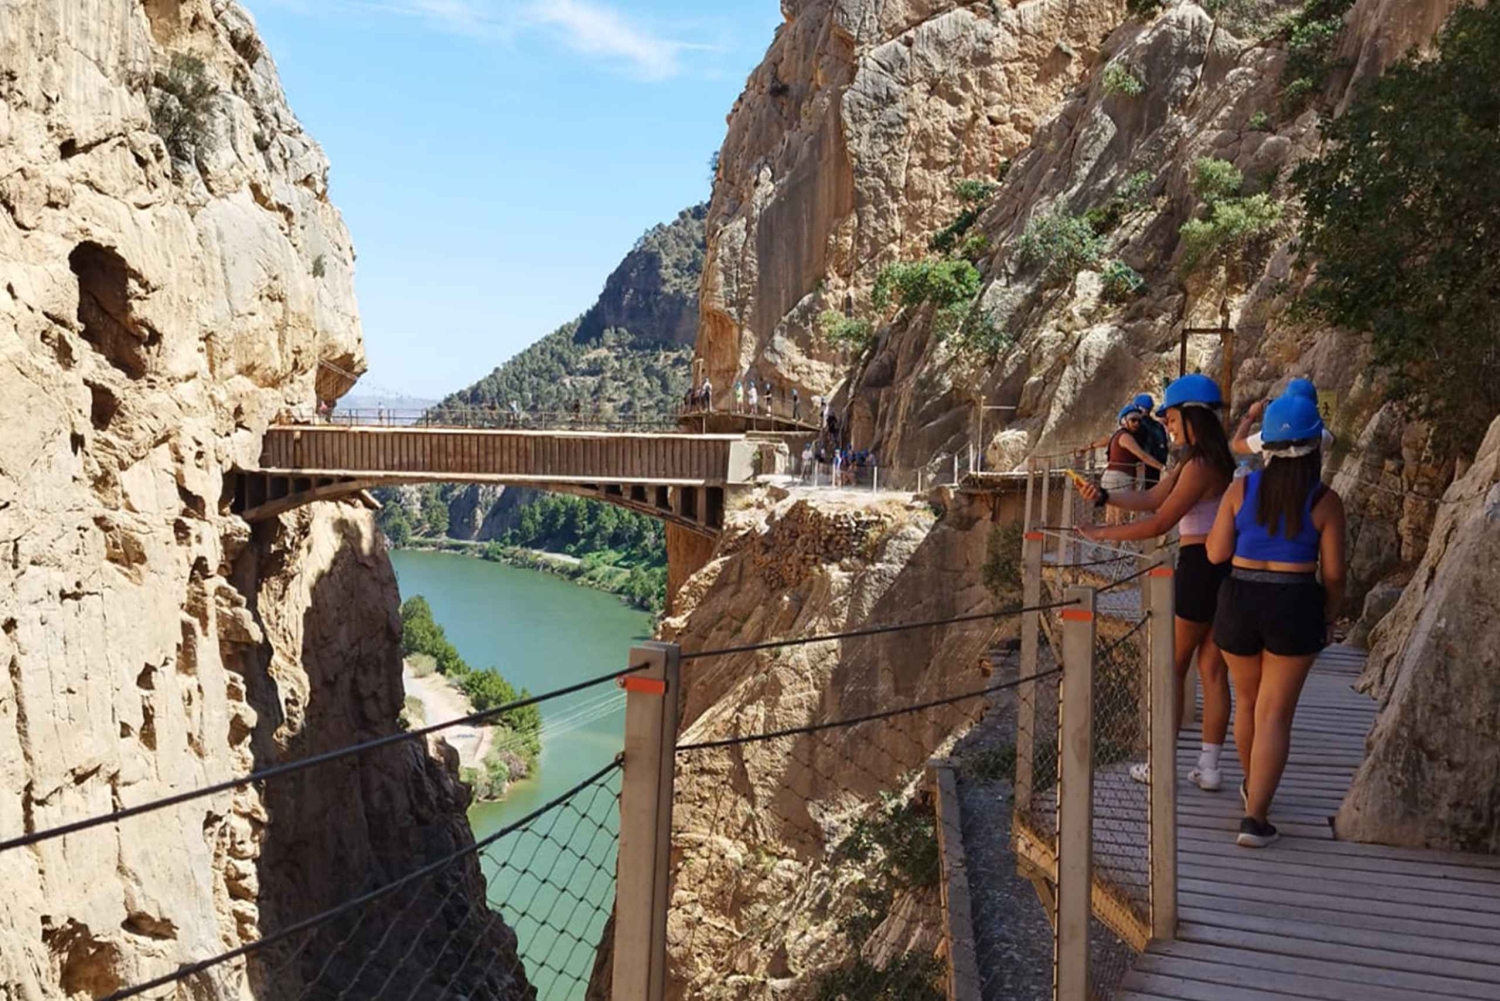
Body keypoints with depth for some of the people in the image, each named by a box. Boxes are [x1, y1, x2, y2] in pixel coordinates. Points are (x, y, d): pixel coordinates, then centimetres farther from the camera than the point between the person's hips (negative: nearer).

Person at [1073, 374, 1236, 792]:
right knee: (1212, 669, 11)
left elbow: (1159, 523, -18)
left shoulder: (1200, 466, -18)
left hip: (1199, 569, -9)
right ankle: (1209, 767, 15)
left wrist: (1103, 533, -8)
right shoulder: (1201, 461, 14)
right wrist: (1103, 496, -2)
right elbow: (1150, 499, 11)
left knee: (1172, 670, 2)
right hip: (1225, 569, 10)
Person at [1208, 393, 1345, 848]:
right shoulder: (1326, 502, -7)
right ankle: (1254, 818, -5)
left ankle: (1253, 785, 43)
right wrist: (1327, 616, 12)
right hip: (1295, 608, -2)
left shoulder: (1240, 490, -4)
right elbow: (1333, 572, -4)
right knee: (1275, 714, 2)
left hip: (1239, 603, 2)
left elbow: (1217, 554, -4)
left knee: (1248, 700, 23)